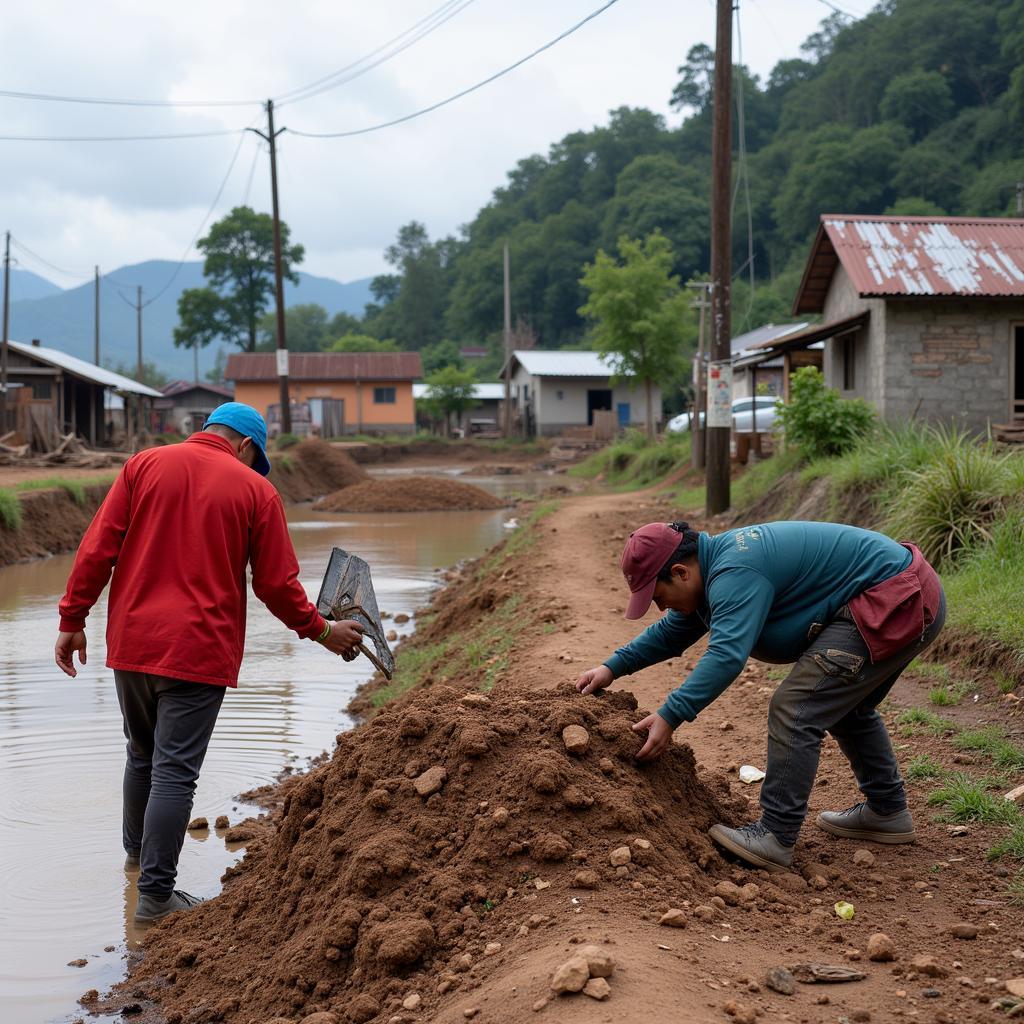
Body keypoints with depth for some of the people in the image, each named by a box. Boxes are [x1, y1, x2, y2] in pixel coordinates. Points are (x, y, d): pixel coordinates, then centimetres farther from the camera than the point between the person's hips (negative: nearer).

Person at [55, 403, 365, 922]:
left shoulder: (145, 465, 5)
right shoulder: (256, 490, -1)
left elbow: (97, 549, 0)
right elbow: (276, 584, 0)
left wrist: (72, 619, 6)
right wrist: (321, 631, 14)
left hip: (131, 642, 4)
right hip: (198, 648, -4)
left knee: (142, 755, 23)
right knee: (175, 772, 0)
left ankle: (137, 850, 42)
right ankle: (155, 894, 4)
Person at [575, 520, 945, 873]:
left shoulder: (734, 573, -22)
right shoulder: (715, 566, 12)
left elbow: (726, 655, -32)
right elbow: (671, 633, 23)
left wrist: (669, 717, -32)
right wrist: (612, 668, 15)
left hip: (894, 604, -11)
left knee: (795, 709, -14)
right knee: (845, 707, 27)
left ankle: (775, 838, -10)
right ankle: (887, 812, 39)